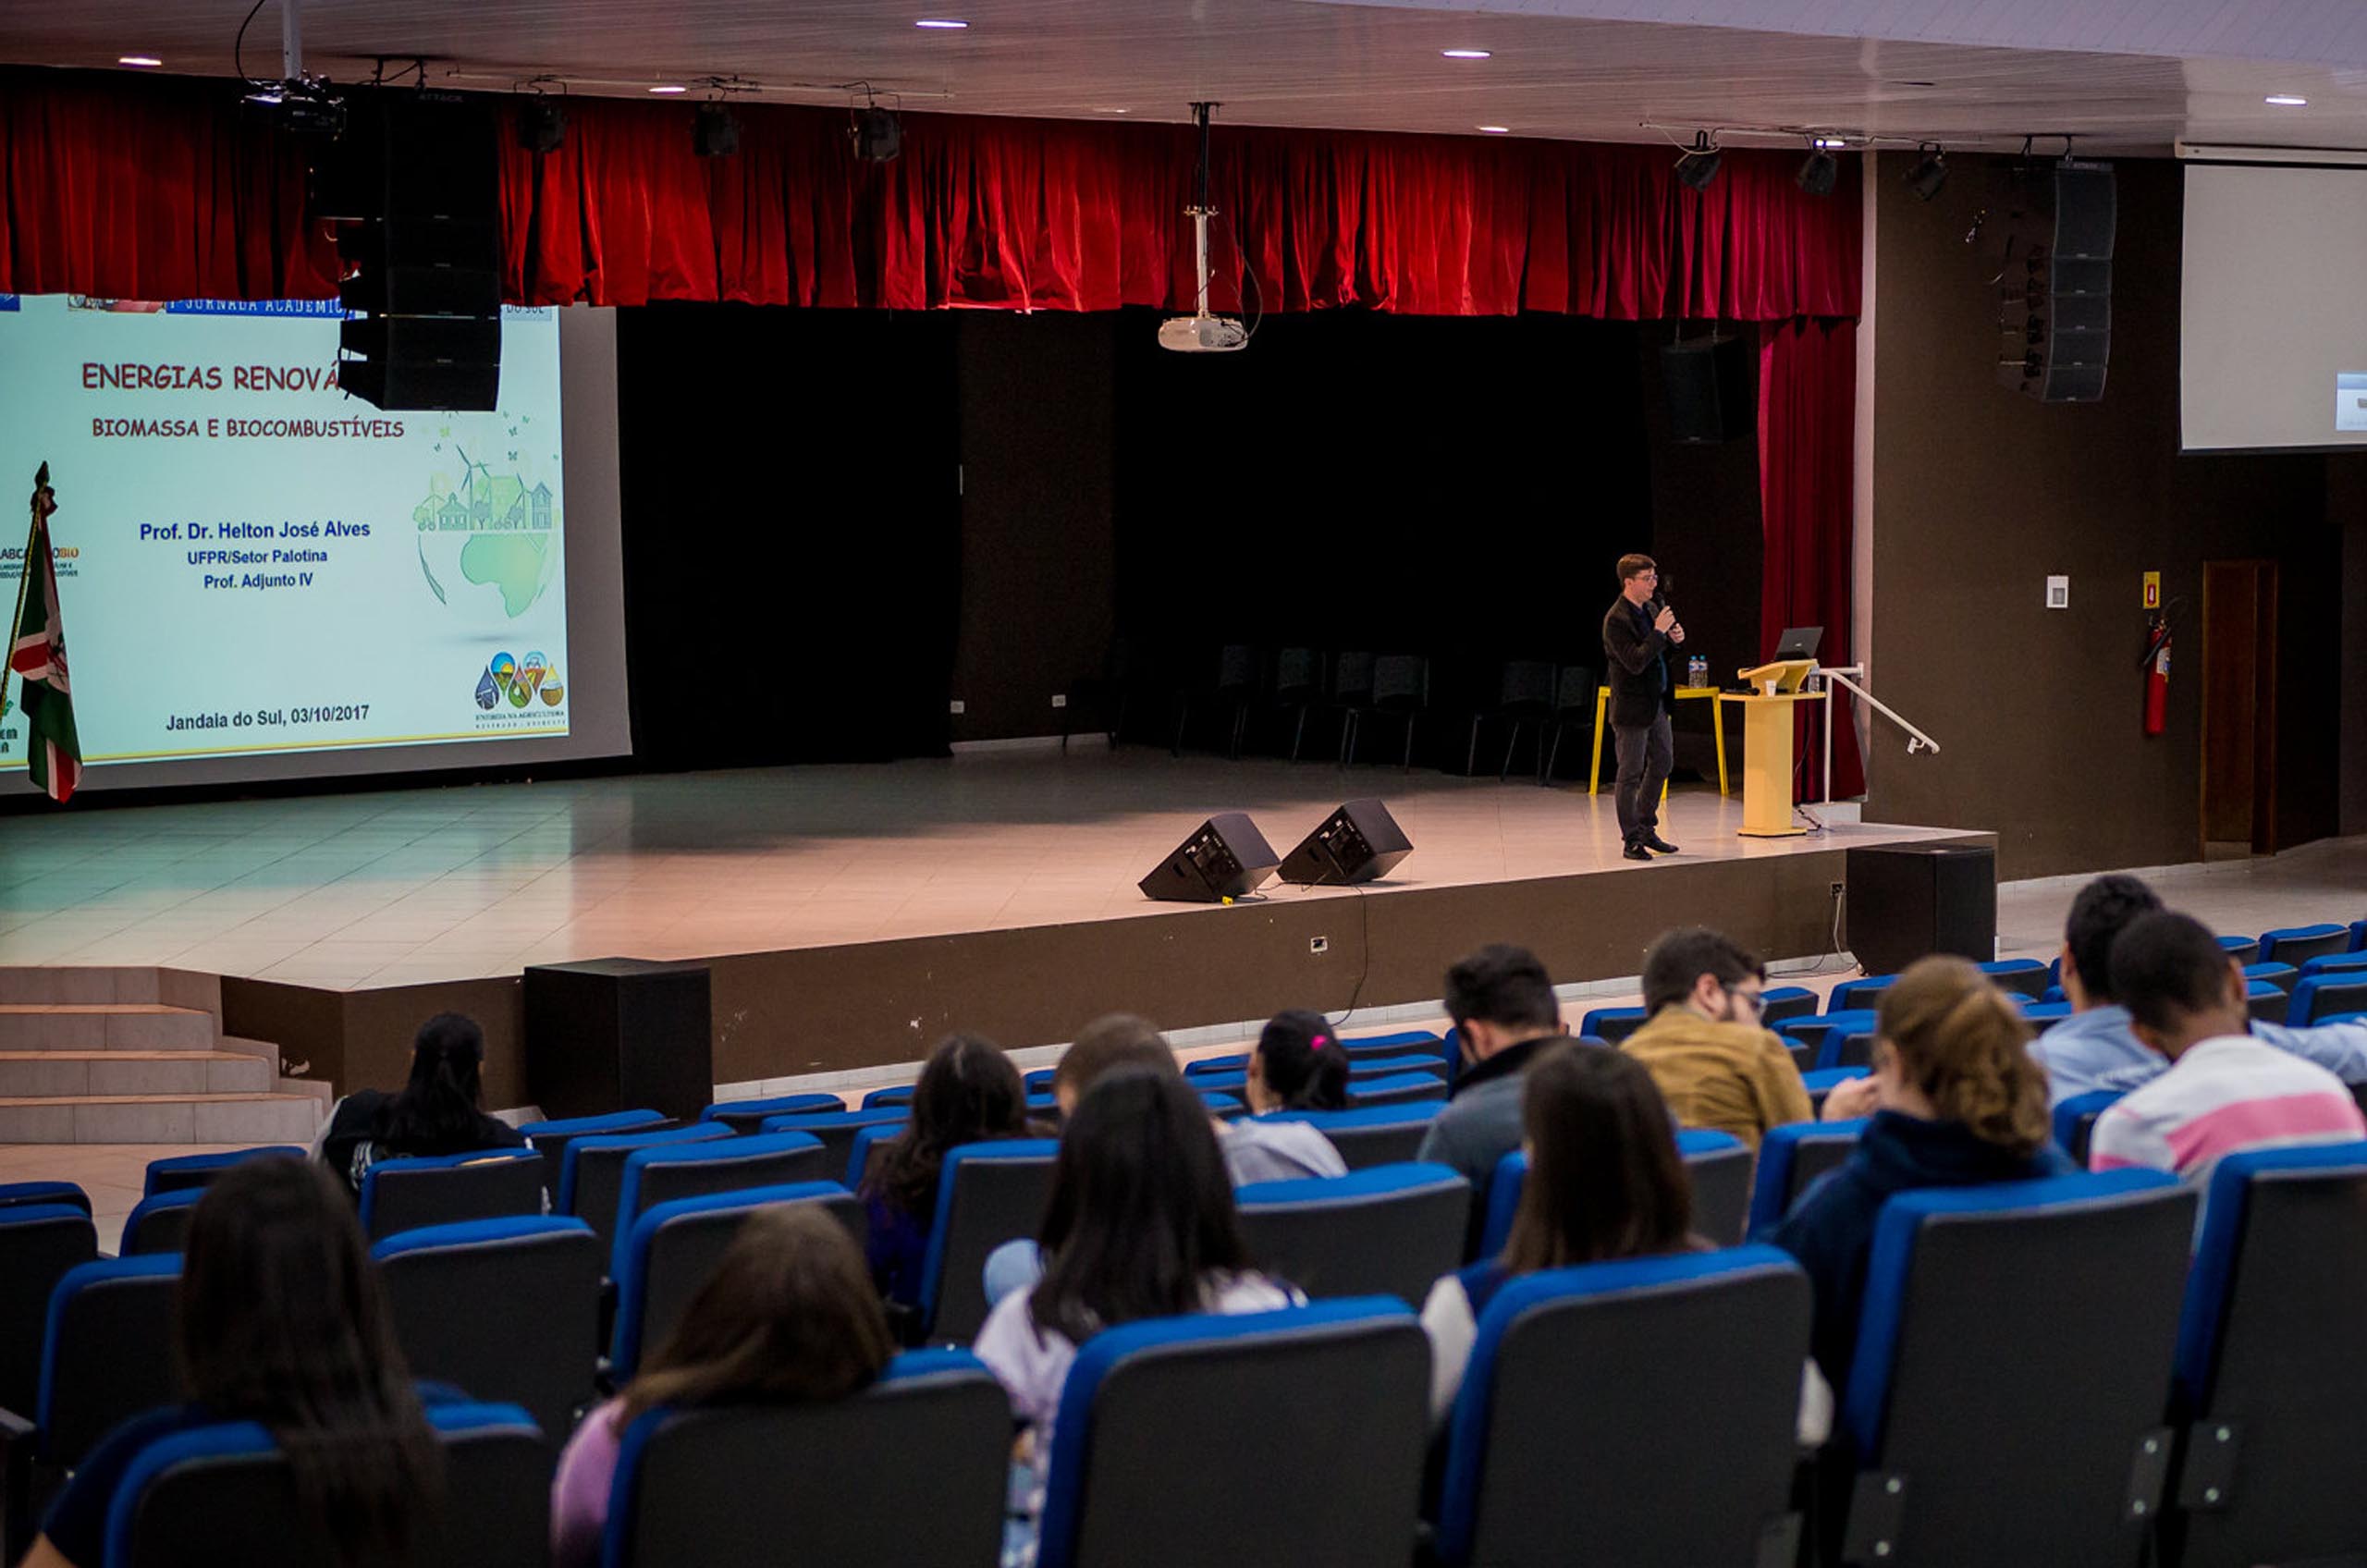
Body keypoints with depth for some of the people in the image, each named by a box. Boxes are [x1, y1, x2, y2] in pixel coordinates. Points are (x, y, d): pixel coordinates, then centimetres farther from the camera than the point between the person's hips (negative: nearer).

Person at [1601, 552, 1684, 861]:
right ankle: (1631, 841, 8)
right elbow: (1635, 662, -27)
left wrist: (1676, 639, -2)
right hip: (1632, 706, -9)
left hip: (1656, 703, 9)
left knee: (1662, 762, 17)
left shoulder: (1650, 609, 8)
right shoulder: (1617, 620, -20)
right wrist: (1659, 631, -27)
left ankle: (1646, 828, 30)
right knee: (1631, 775, 0)